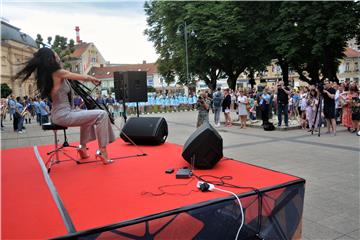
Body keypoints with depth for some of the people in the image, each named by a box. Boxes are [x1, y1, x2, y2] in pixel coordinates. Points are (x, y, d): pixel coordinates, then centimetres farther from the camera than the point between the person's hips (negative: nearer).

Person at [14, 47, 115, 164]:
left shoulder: (46, 74, 9)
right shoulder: (59, 73, -13)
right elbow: (85, 77, -2)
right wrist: (94, 79, 20)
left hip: (58, 114, 9)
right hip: (64, 115, -9)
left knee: (87, 115, 32)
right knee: (102, 115, -11)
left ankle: (83, 148, 32)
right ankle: (103, 152, -9)